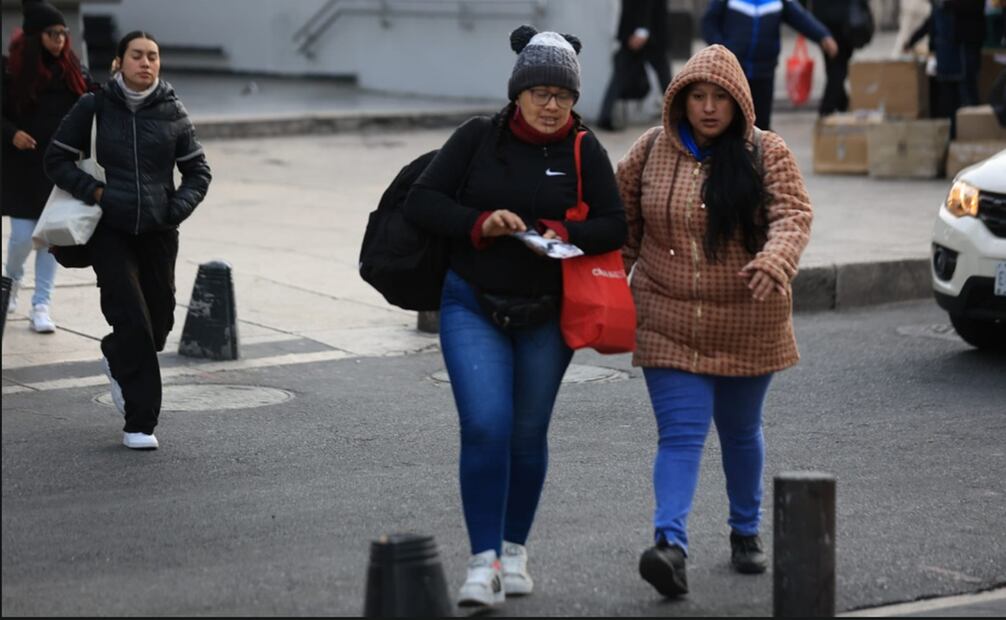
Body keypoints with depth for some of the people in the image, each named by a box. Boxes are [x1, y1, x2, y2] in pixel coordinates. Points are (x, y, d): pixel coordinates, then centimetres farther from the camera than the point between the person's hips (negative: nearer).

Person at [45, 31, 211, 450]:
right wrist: (92, 191, -10)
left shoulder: (173, 113, 3)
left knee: (159, 321, 10)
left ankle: (116, 359, 46)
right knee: (132, 320, -12)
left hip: (159, 232, 3)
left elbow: (198, 172, 11)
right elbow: (57, 159, 4)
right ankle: (139, 423, -3)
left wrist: (178, 207, -6)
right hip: (110, 232, -3)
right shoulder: (94, 108, -2)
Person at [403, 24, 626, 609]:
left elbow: (616, 226, -3)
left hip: (547, 316, 1)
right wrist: (480, 222, -20)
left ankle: (515, 552, 27)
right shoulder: (478, 138, -4)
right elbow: (421, 201, -4)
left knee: (528, 434, 10)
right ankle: (484, 563, -9)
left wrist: (563, 234, -22)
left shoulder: (584, 150, -2)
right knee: (485, 428, -13)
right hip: (473, 306, -1)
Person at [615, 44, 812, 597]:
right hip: (669, 324, 0)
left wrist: (774, 261, -35)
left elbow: (793, 215, -15)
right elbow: (622, 223, 10)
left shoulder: (767, 154, -4)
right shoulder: (651, 151, 1)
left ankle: (746, 531, 36)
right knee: (680, 435, -12)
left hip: (746, 327, 0)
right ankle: (670, 546, -22)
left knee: (740, 432, 16)